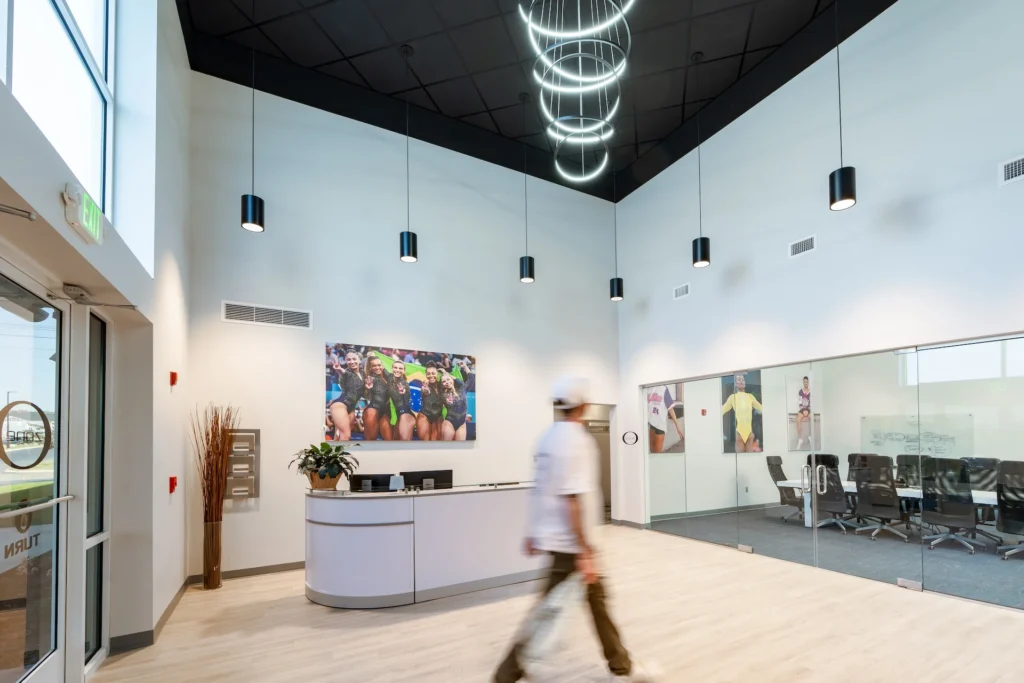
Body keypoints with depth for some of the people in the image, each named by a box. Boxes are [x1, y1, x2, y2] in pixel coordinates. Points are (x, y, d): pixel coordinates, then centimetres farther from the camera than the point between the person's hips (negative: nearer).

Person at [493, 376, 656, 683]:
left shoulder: (549, 437, 6)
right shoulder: (576, 440, -21)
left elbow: (539, 490, 11)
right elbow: (573, 500, -26)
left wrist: (533, 533, 18)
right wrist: (586, 552, -23)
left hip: (553, 537, 9)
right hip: (571, 544, -9)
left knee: (597, 598, 20)